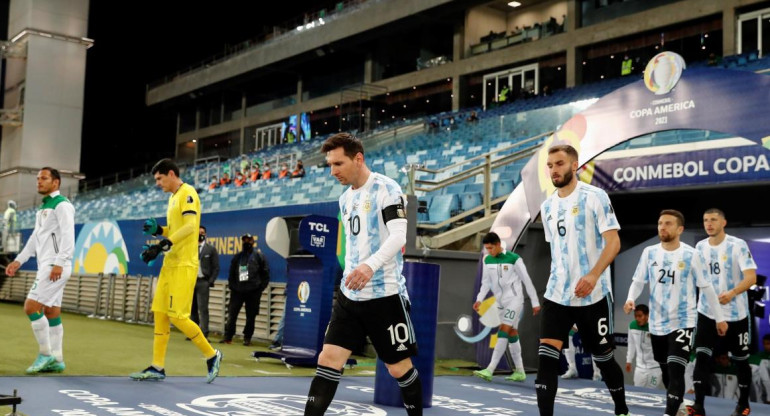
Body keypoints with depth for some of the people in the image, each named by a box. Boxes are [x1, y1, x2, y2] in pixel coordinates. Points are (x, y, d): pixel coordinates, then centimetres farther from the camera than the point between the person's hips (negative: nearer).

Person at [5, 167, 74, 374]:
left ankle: (45, 354, -4)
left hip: (56, 267, -9)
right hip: (46, 266, 9)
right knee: (51, 312, 7)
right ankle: (56, 360, 10)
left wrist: (59, 263, -27)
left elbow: (67, 236, -18)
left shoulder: (62, 205, -9)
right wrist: (19, 260, 19)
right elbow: (35, 238, 25)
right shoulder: (43, 208, 20)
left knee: (31, 307, -13)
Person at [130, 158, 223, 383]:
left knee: (177, 316, -10)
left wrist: (162, 245, -27)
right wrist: (158, 230, 8)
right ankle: (157, 367, 10)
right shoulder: (173, 197, 18)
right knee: (159, 314, 6)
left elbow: (190, 225, -23)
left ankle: (211, 355, 5)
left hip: (184, 265, -9)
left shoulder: (187, 193, -9)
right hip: (169, 264, 9)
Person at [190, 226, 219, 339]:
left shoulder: (211, 249, 4)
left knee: (203, 309, -9)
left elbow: (216, 268, 1)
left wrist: (210, 281, -8)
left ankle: (204, 334, -9)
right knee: (192, 309, 8)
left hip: (203, 282, -4)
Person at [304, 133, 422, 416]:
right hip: (350, 296, 7)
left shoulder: (386, 188, -11)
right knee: (328, 359, -2)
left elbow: (399, 236, -24)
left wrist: (371, 265, -40)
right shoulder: (346, 198, 13)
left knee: (399, 368, 5)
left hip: (385, 295, -7)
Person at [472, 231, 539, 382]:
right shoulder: (487, 260, 5)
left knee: (503, 332, -15)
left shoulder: (514, 258, -11)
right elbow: (486, 282, 9)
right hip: (501, 302, 6)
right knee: (512, 334, 9)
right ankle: (520, 371, 16)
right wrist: (479, 299, -7)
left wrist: (535, 302, -4)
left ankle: (489, 371, -22)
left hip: (515, 300, -6)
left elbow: (527, 280, -7)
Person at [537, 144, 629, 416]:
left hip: (593, 295, -4)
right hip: (556, 295, 4)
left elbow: (613, 242, -13)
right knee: (546, 357, -10)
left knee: (603, 358, 11)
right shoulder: (547, 206, 10)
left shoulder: (594, 197, -8)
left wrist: (594, 275, -27)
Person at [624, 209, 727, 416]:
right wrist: (630, 299, -15)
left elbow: (706, 287, -1)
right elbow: (638, 280, 5)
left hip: (682, 322, -4)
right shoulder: (649, 252, -1)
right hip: (657, 322, 4)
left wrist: (719, 317, 4)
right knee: (666, 371, 16)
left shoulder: (692, 255, -9)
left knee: (676, 371, -15)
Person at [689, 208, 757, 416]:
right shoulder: (700, 246, 3)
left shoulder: (738, 245, -13)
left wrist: (732, 293, -37)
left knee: (740, 359, 10)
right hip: (707, 311, 3)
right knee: (702, 356, -9)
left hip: (735, 313, -3)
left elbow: (751, 277, -22)